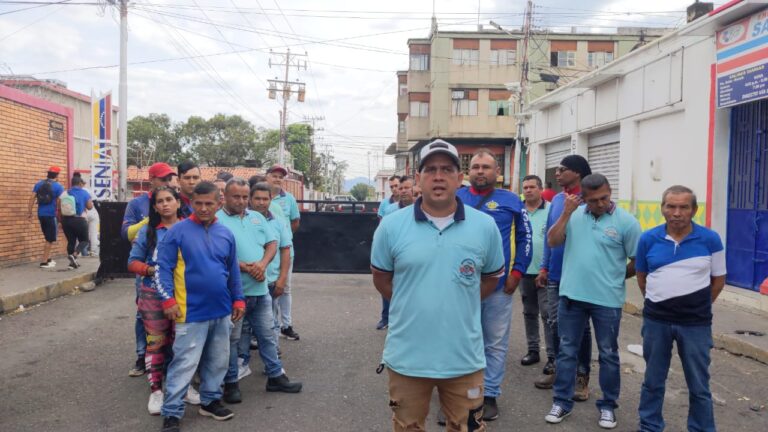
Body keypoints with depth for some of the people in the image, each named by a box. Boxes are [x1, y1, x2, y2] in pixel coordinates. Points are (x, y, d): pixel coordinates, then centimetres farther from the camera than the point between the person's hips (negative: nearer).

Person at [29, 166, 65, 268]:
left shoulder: (38, 184, 8)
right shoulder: (58, 187, -8)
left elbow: (32, 199, 3)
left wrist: (29, 212, 5)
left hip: (41, 214, 6)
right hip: (52, 215, -6)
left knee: (48, 238, 21)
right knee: (50, 240, 1)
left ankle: (48, 258, 23)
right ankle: (44, 262, 0)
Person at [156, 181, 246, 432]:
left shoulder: (226, 234, 5)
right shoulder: (178, 231, -8)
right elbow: (163, 267, -8)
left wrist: (238, 299, 12)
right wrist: (168, 299, -14)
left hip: (221, 311, 5)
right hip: (191, 312, -5)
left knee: (218, 361, 16)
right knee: (184, 364, -2)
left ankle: (210, 400, 33)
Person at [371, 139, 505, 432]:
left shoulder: (485, 226, -3)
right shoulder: (391, 226, -6)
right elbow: (381, 278, 8)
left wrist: (460, 303, 5)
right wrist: (410, 306, 4)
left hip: (464, 358, 1)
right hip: (406, 358, 0)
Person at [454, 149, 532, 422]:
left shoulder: (511, 201, 3)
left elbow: (524, 238, 5)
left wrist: (517, 272, -3)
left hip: (499, 285, 0)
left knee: (496, 343, 9)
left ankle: (489, 394, 24)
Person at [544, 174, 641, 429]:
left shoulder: (626, 222, -8)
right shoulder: (574, 215, 1)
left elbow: (637, 262, -2)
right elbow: (552, 242, -5)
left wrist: (614, 278, 6)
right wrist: (566, 213, -12)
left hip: (607, 300, -2)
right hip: (571, 295, 3)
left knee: (608, 354, 12)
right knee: (567, 350, 11)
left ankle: (608, 406, 28)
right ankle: (562, 401, 25)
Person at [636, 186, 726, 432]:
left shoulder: (710, 239, -6)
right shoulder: (648, 239, -2)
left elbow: (718, 279, 5)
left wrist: (697, 307, 7)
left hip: (696, 324, -1)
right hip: (656, 321, 2)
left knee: (699, 386, 9)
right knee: (653, 381, 14)